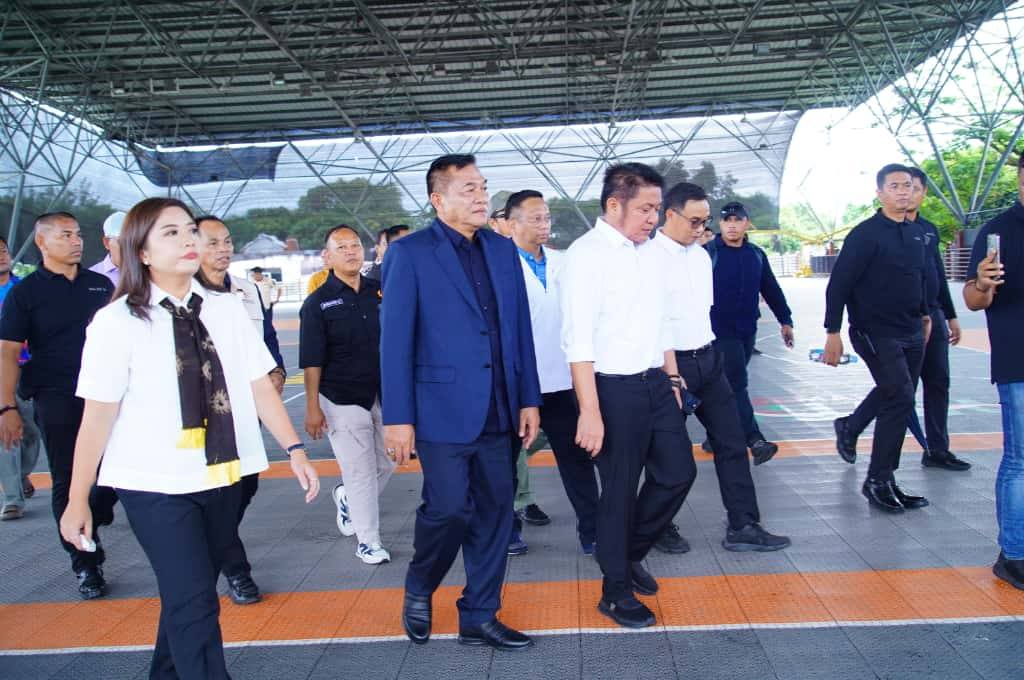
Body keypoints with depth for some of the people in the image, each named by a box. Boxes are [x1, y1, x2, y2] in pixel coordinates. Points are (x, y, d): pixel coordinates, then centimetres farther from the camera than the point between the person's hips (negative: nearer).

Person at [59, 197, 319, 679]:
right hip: (155, 485, -4)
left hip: (223, 477, 4)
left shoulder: (227, 309, 2)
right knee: (195, 602, -7)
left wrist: (294, 449, -5)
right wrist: (78, 500, -3)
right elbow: (97, 418, -7)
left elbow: (260, 386, 1)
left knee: (187, 594, 17)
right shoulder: (116, 322, -8)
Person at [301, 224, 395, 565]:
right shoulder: (318, 303, -5)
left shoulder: (381, 291, 5)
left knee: (386, 463, 13)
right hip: (342, 400, -4)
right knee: (360, 471, -1)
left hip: (383, 395, 4)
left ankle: (347, 498, 41)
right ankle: (368, 540, 14)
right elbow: (312, 361, -5)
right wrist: (313, 408, -9)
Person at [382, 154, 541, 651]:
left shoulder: (503, 250, 11)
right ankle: (418, 591, 27)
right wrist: (398, 417, -10)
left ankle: (479, 616, 24)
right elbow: (395, 339, -7)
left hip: (498, 412, 5)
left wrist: (529, 399, 8)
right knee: (448, 509, -3)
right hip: (444, 408, -5)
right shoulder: (410, 253, -4)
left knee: (494, 513, 9)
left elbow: (520, 329, 12)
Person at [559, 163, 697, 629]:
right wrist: (590, 412, -22)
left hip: (656, 383, 8)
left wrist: (672, 378, 17)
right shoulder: (586, 254, -14)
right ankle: (616, 591, 25)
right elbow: (578, 339, -19)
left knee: (678, 470, 12)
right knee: (620, 490, 4)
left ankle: (630, 553, 36)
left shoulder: (649, 250, 10)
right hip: (615, 389, -7)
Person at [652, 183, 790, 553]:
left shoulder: (702, 255, 11)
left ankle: (743, 526, 14)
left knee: (732, 442, 6)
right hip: (669, 364, -7)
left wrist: (707, 350, 14)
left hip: (707, 359, 7)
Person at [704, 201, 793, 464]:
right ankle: (755, 441, -12)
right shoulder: (708, 253, -7)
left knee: (733, 384, 11)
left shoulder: (756, 255, 10)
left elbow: (771, 289, 17)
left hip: (748, 331, 6)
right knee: (736, 384, -9)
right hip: (721, 331, -6)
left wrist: (785, 320, 18)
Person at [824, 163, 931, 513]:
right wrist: (833, 333, -17)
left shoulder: (916, 233, 11)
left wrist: (925, 314, 21)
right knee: (900, 399, -12)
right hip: (876, 334, -7)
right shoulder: (865, 234, -11)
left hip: (911, 334, 7)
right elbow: (838, 284, -13)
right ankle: (879, 480, -2)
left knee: (895, 400, 8)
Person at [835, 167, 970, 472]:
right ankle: (850, 427, 12)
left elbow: (939, 275, 20)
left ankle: (937, 450, 15)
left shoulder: (929, 230, 14)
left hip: (932, 317, 7)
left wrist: (950, 316, 19)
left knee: (938, 383, 7)